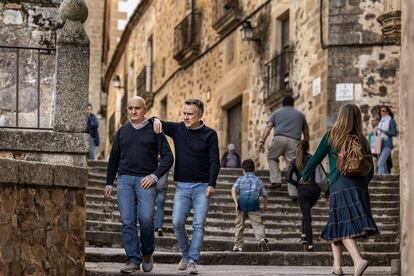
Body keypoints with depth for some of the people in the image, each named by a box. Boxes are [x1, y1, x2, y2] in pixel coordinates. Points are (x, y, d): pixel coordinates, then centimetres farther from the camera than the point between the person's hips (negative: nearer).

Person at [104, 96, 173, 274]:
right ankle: (133, 259, -3)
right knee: (127, 221, -6)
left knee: (146, 218, -16)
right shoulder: (122, 131, 16)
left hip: (146, 180, -3)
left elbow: (168, 157, 3)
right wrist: (109, 183, 18)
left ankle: (147, 253, 7)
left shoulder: (154, 131, 6)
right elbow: (114, 158, 22)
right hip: (124, 179, 3)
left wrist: (154, 176, -8)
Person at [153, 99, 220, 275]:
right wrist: (156, 120, -11)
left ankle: (193, 261, -3)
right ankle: (185, 254, 14)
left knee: (199, 225, -7)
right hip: (182, 186, 3)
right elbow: (159, 125, 14)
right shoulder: (177, 129, 7)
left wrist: (212, 184, -14)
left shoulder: (209, 134, -1)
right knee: (177, 223, -6)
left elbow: (215, 161, -4)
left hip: (202, 187, -2)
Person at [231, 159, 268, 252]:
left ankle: (238, 246, 14)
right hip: (254, 203, 0)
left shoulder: (240, 179, 16)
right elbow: (265, 194, 21)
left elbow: (234, 189, -3)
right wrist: (265, 205, 36)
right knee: (257, 224, -5)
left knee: (239, 225, 11)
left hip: (242, 203, 0)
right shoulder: (258, 180, 20)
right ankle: (261, 239, -32)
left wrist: (235, 202, -9)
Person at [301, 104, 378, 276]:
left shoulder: (331, 136, 3)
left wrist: (305, 176, 24)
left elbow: (315, 159, 8)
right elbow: (370, 171, 12)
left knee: (342, 227, -6)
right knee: (336, 226, 13)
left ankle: (358, 260, -26)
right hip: (359, 188, 4)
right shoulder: (362, 141, 11)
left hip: (339, 186, -4)